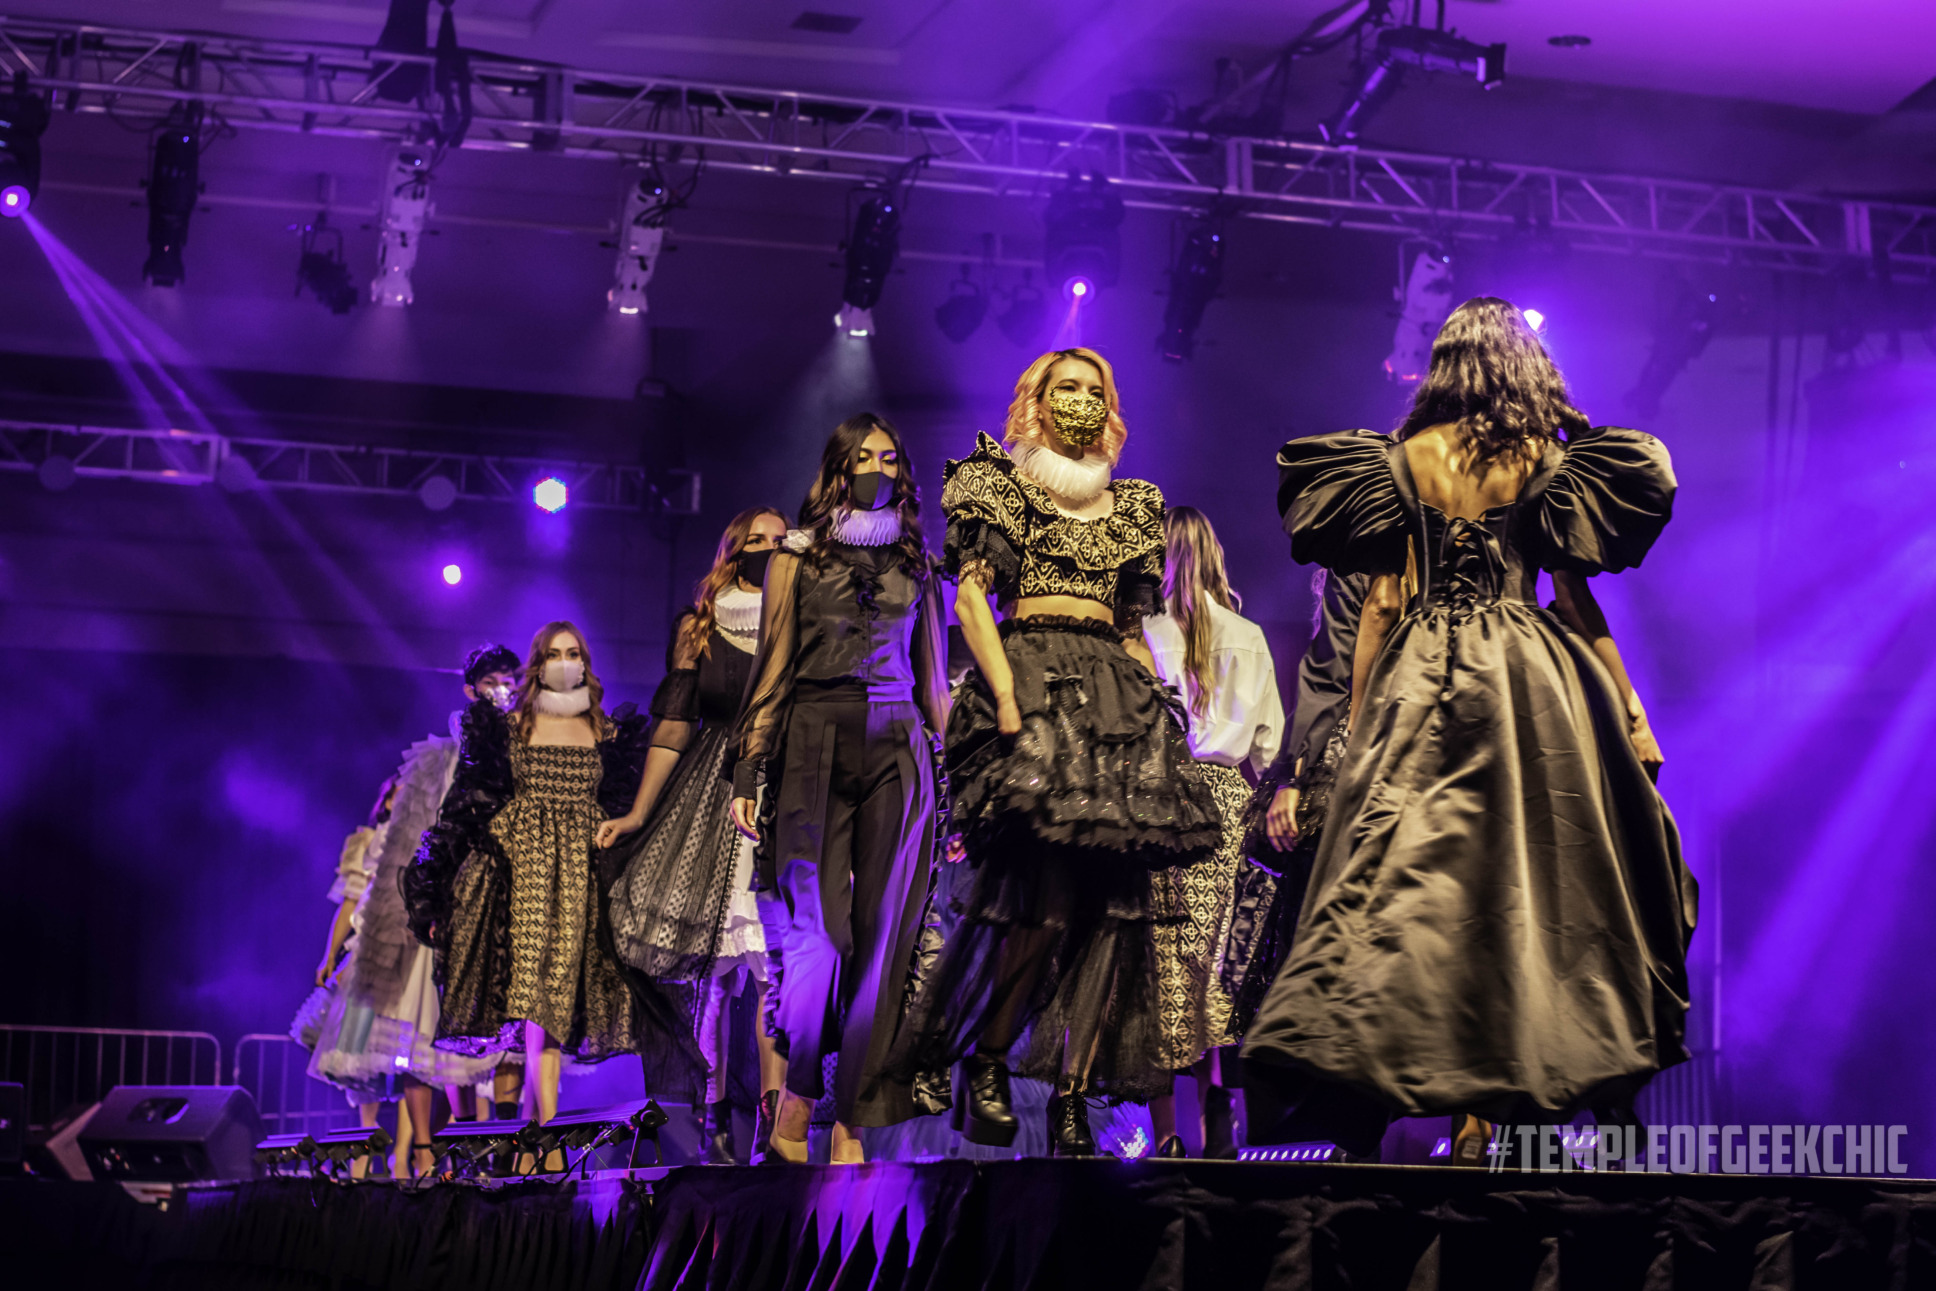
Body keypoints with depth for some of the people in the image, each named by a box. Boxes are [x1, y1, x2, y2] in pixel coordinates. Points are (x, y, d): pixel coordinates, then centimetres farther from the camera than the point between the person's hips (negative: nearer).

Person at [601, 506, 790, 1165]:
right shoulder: (699, 630, 12)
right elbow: (674, 725, 11)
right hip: (714, 797, 1)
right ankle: (714, 1118, -1)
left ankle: (774, 1118, -16)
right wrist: (637, 813, 6)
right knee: (710, 960, -5)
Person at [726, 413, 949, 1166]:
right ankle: (793, 1113, 6)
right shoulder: (798, 560, 10)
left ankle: (850, 1133, -3)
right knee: (819, 931, -11)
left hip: (897, 754, 2)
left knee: (883, 936, -4)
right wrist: (747, 775, -1)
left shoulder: (916, 567, 16)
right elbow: (771, 674, 7)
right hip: (814, 745, -2)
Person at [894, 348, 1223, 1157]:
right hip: (1032, 678, -5)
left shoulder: (1129, 507, 25)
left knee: (1113, 910, -7)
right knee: (1045, 898, -20)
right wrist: (1006, 698, -15)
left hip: (1117, 694, 5)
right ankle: (983, 1058, -4)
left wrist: (1157, 709, 10)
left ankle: (1074, 1095, -8)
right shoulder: (1000, 483, 10)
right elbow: (971, 595, -1)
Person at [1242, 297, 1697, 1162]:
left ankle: (1350, 1098, -13)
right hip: (1528, 689, -1)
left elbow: (1381, 598, 5)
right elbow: (1577, 597, 2)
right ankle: (1484, 1106, -3)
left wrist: (1359, 720, 10)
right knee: (1520, 880, 2)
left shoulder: (1401, 461, 6)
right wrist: (1629, 711, 8)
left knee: (1396, 878, -2)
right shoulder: (1547, 463, 3)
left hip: (1417, 685, 1)